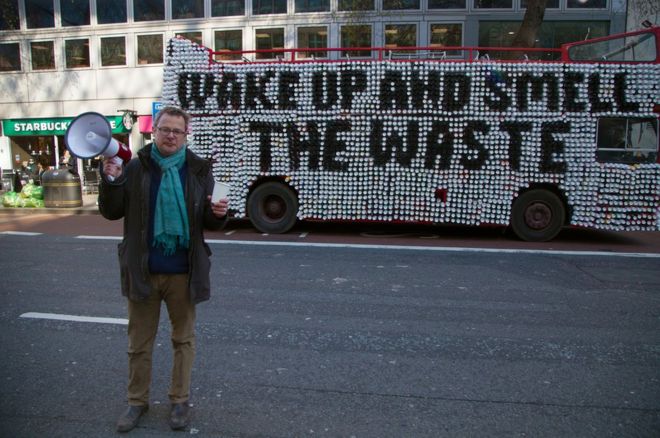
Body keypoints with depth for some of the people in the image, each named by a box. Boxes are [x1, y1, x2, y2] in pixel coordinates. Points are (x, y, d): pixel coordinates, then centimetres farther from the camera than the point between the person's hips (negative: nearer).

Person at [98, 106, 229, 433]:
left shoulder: (199, 171, 1)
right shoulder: (135, 168, -1)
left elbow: (210, 224, 5)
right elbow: (111, 213, 1)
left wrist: (218, 213, -18)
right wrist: (110, 181, -16)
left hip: (183, 272, 0)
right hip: (142, 270, 0)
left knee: (183, 339, 13)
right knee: (139, 342, 14)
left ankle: (179, 400, 31)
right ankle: (137, 401, 33)